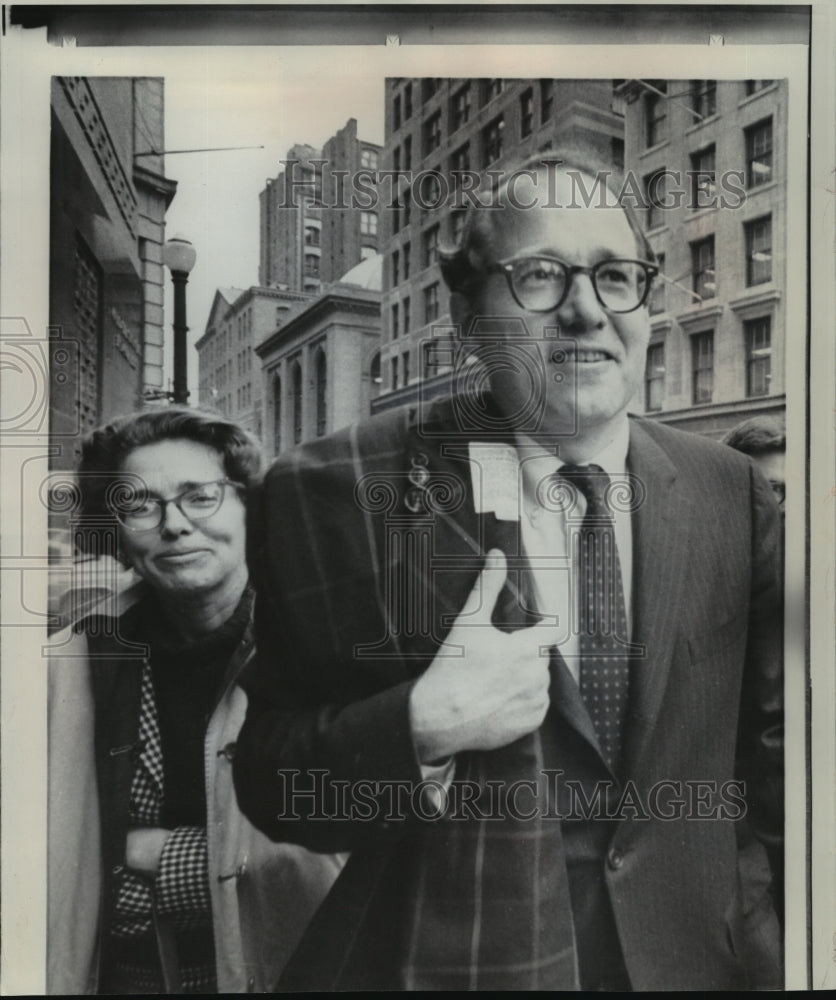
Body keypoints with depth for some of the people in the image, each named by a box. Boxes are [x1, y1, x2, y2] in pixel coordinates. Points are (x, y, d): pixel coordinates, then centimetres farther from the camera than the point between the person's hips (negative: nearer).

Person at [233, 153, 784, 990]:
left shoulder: (730, 492, -7)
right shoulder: (339, 494, -17)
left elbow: (768, 745, 4)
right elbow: (269, 786, -11)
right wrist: (420, 726, -27)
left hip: (693, 954, 4)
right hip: (442, 955, -2)